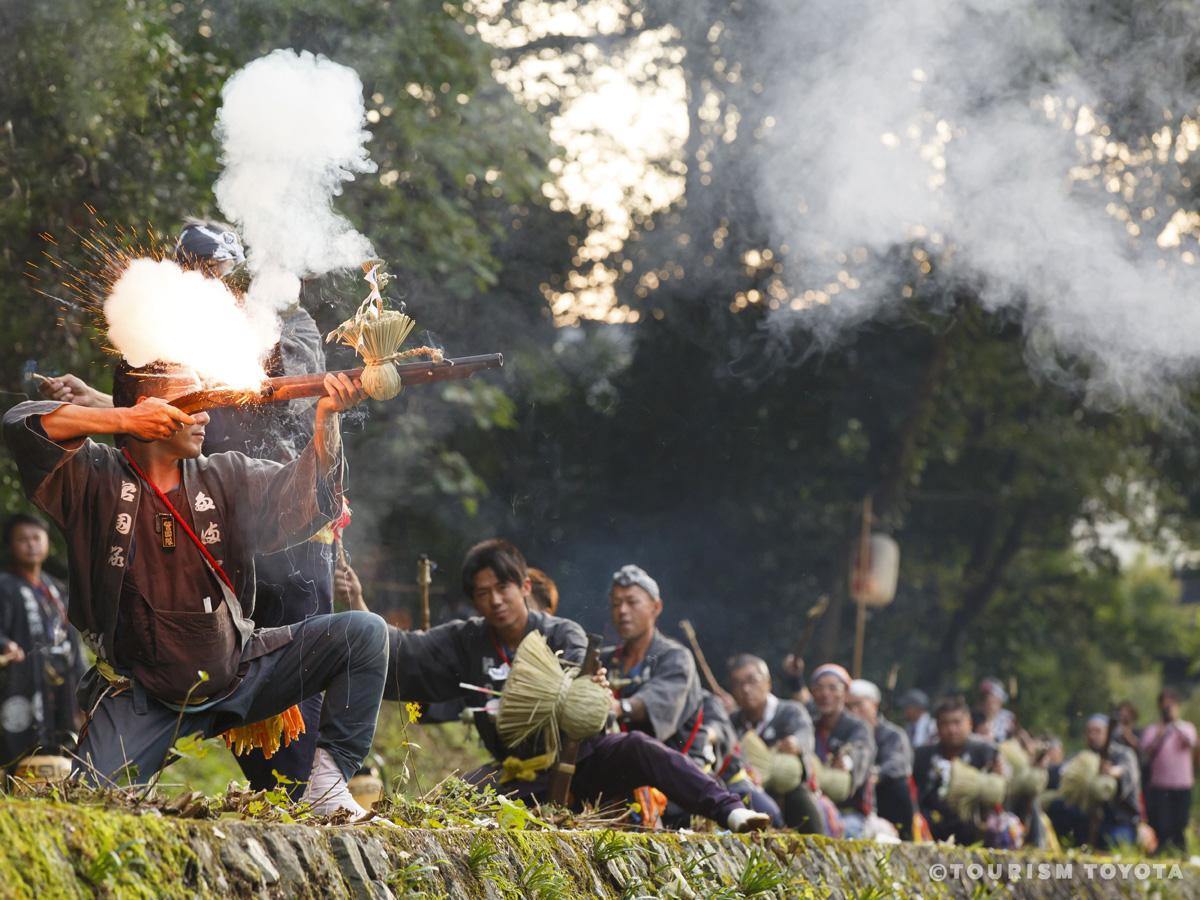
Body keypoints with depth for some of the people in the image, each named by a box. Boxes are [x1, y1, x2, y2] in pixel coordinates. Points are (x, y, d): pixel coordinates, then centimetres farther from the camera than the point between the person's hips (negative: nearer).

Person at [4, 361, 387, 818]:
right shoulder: (97, 477, -7)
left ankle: (327, 781, -7)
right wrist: (123, 420, -27)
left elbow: (306, 497, -3)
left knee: (363, 633, -10)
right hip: (142, 698, -4)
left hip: (238, 673, 4)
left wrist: (326, 420, -19)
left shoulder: (225, 477, 6)